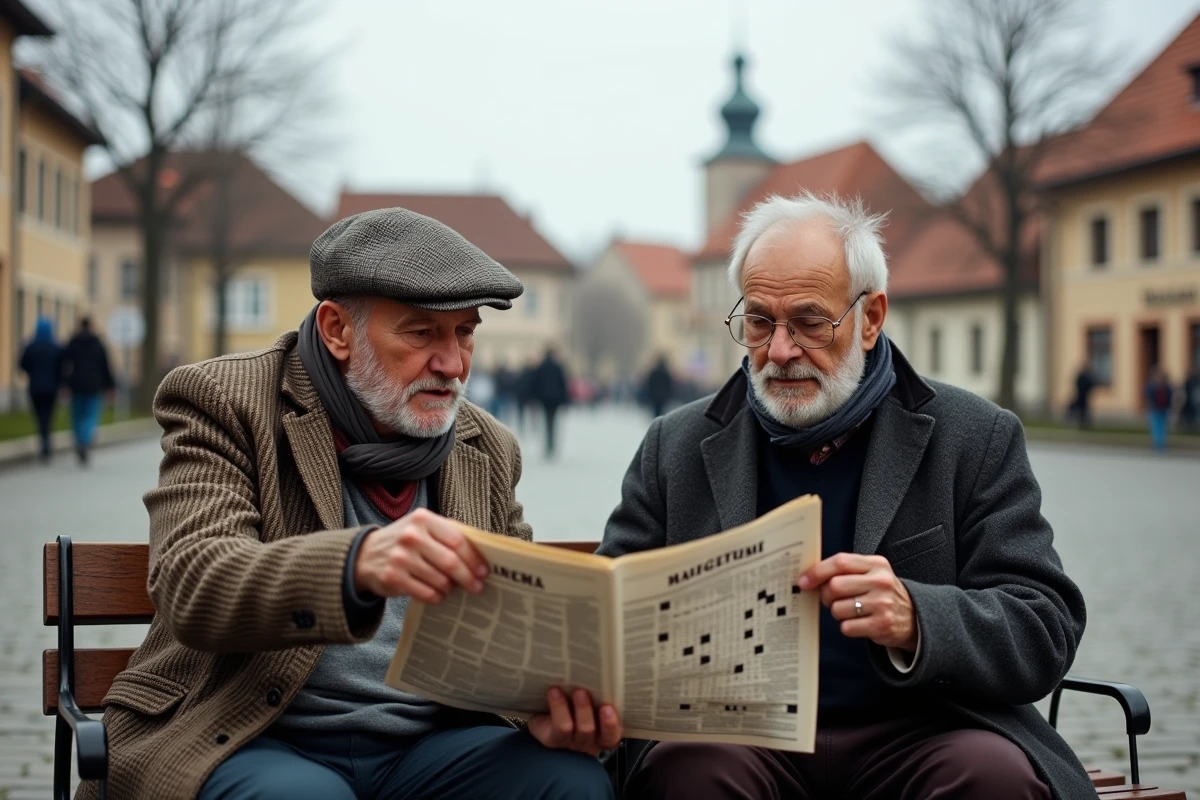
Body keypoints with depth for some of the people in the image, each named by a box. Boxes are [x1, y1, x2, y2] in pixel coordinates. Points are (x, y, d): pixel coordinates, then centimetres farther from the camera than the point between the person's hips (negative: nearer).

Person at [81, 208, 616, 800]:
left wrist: (551, 699, -13)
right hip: (256, 738, -4)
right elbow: (191, 586, -18)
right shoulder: (222, 402, -3)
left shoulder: (487, 451, 12)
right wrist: (356, 564, -38)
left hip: (426, 743, 4)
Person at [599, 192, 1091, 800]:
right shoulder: (676, 448, 12)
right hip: (739, 738, 0)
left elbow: (1045, 630, -1)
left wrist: (914, 622, -23)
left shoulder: (976, 440, 6)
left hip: (915, 738, 1)